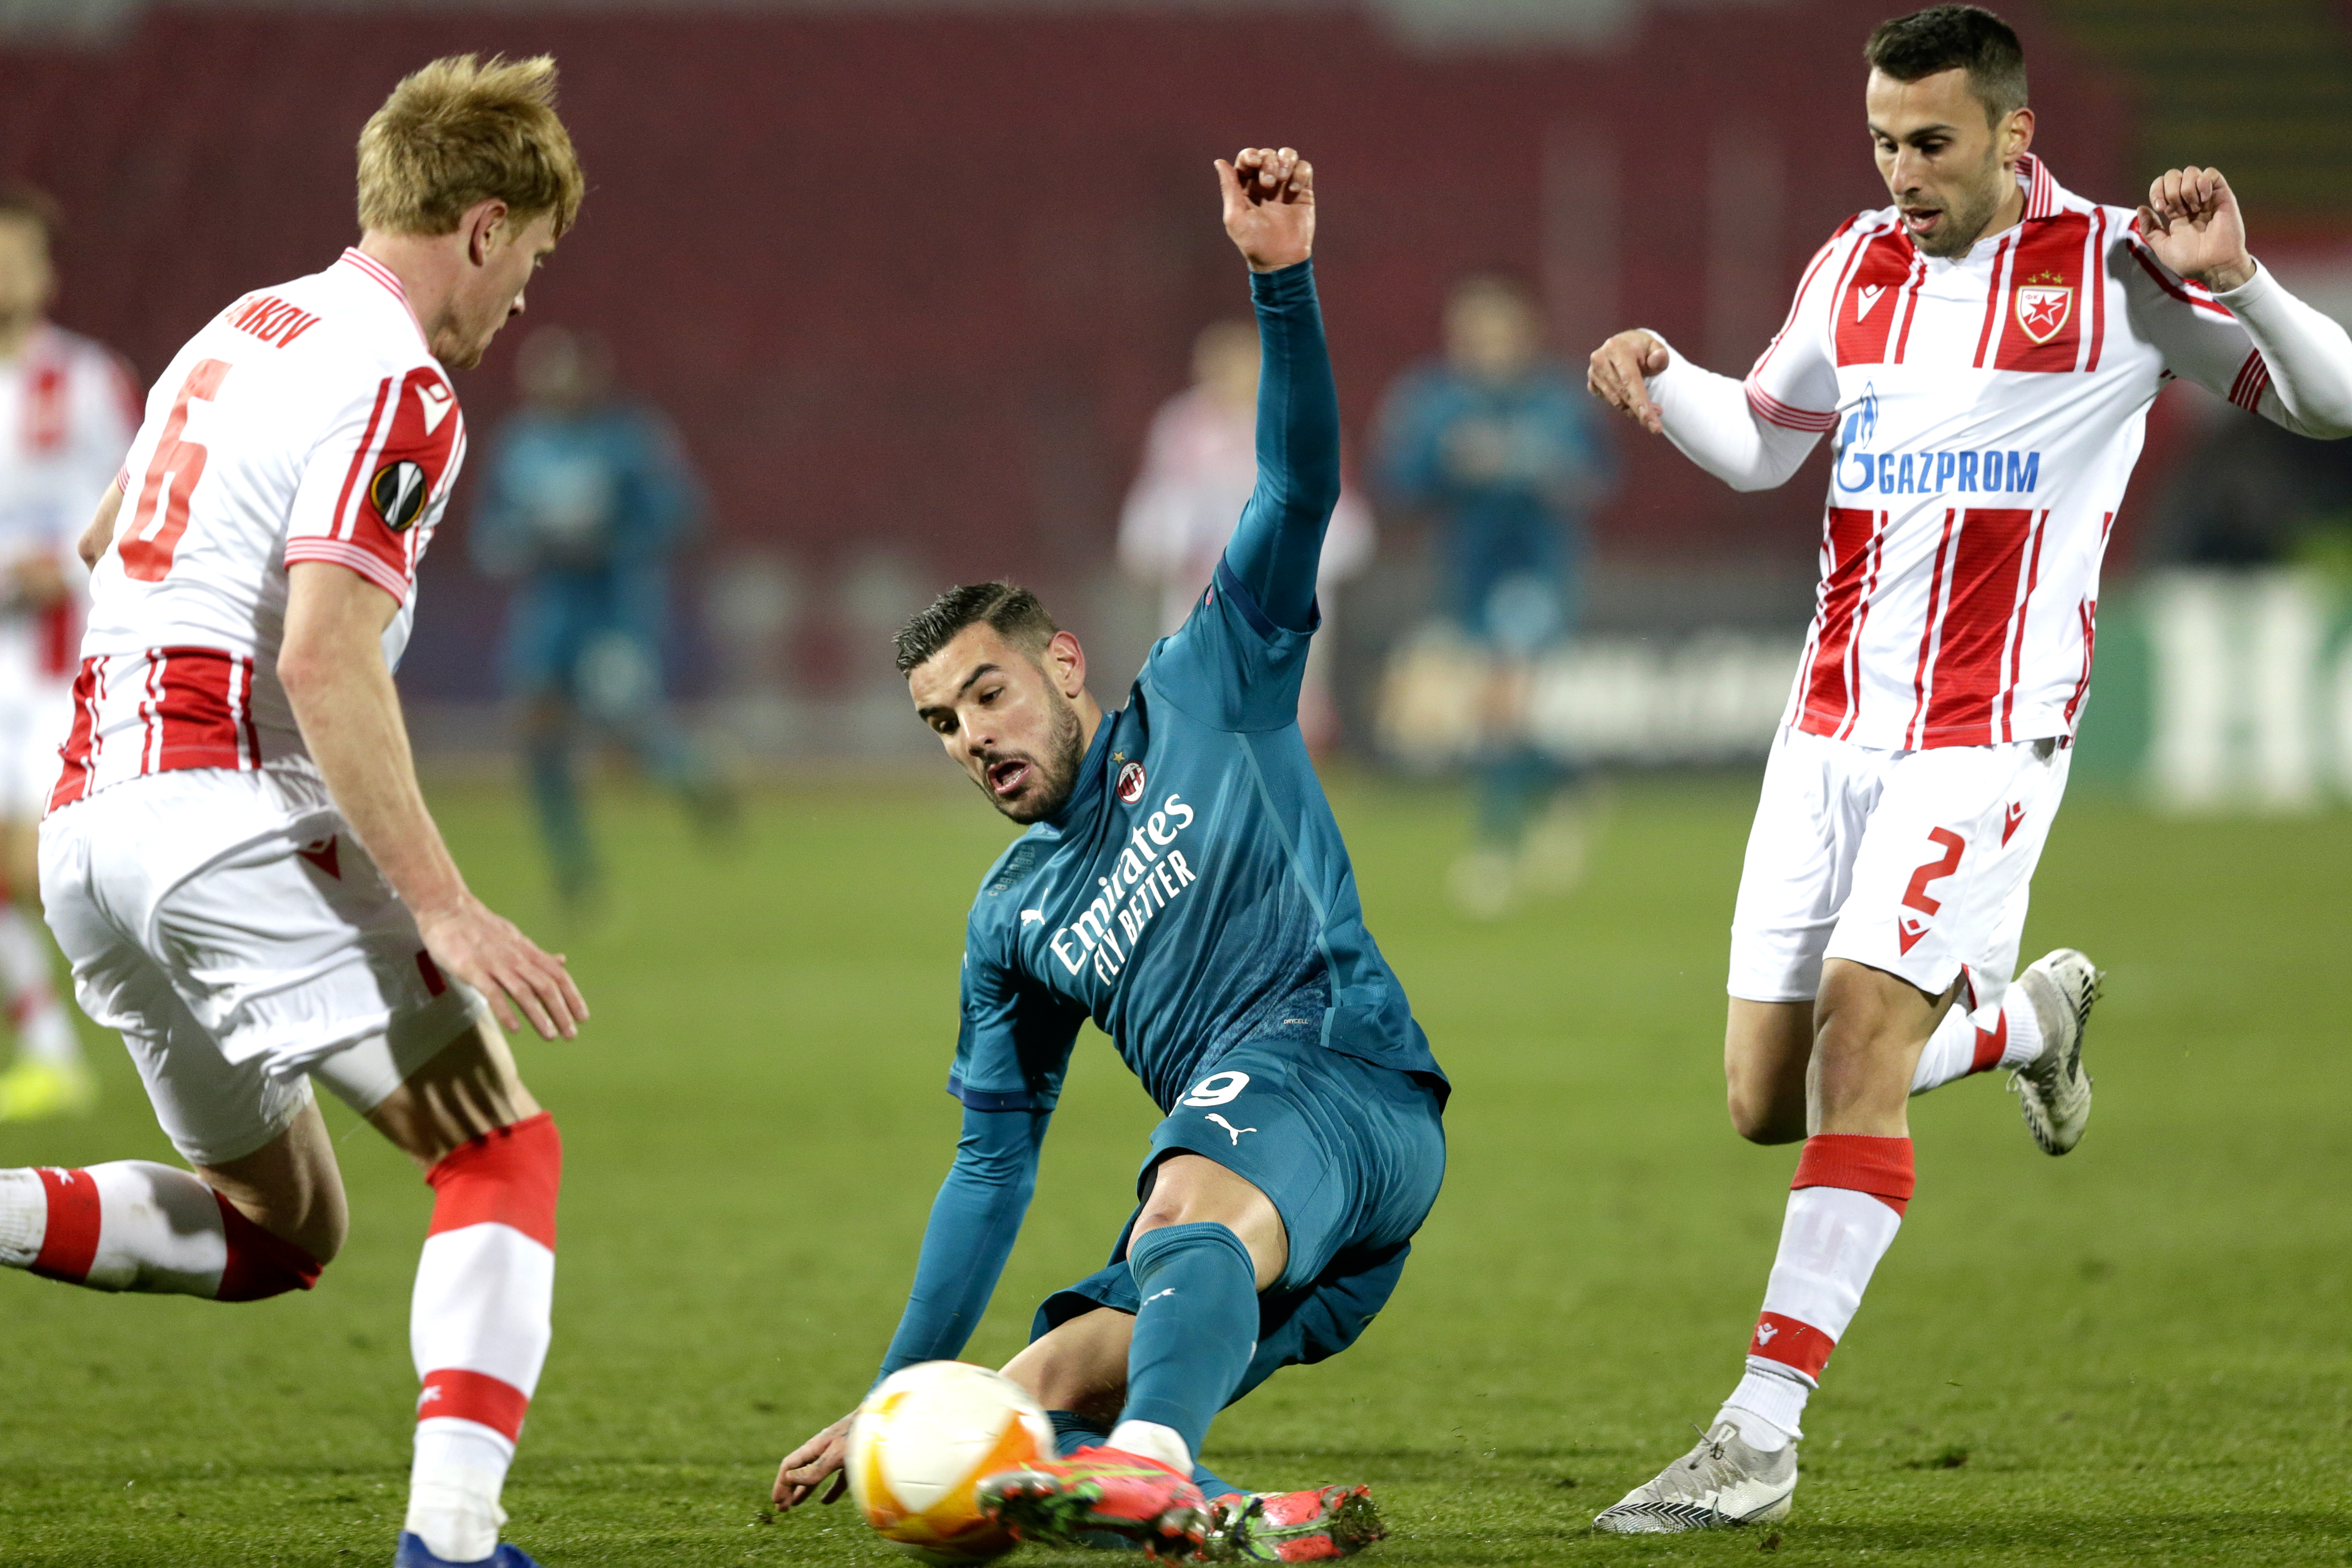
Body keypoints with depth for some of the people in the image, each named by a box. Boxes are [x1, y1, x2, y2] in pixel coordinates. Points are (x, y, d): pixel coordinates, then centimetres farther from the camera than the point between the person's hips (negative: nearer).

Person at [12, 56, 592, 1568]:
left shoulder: (244, 330, 18)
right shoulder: (396, 387, -10)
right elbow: (326, 659, -20)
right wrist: (443, 907, -23)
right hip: (236, 811, -9)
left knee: (278, 1230, 18)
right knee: (504, 1152, -3)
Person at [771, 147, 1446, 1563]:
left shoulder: (1204, 698, 16)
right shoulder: (1012, 920, 27)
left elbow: (1299, 489, 5)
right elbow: (992, 1167, 29)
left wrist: (1282, 279, -9)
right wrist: (891, 1401, 25)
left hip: (1350, 1079, -7)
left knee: (1196, 1199, -40)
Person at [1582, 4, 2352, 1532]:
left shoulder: (2117, 270, -5)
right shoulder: (1856, 268, 10)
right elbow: (1764, 440, 24)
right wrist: (1665, 387, 3)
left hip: (1990, 733, -6)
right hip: (1834, 727, 6)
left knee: (1856, 1039, -19)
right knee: (1768, 1101, 4)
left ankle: (1764, 1432, -16)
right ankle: (2026, 1016, 33)